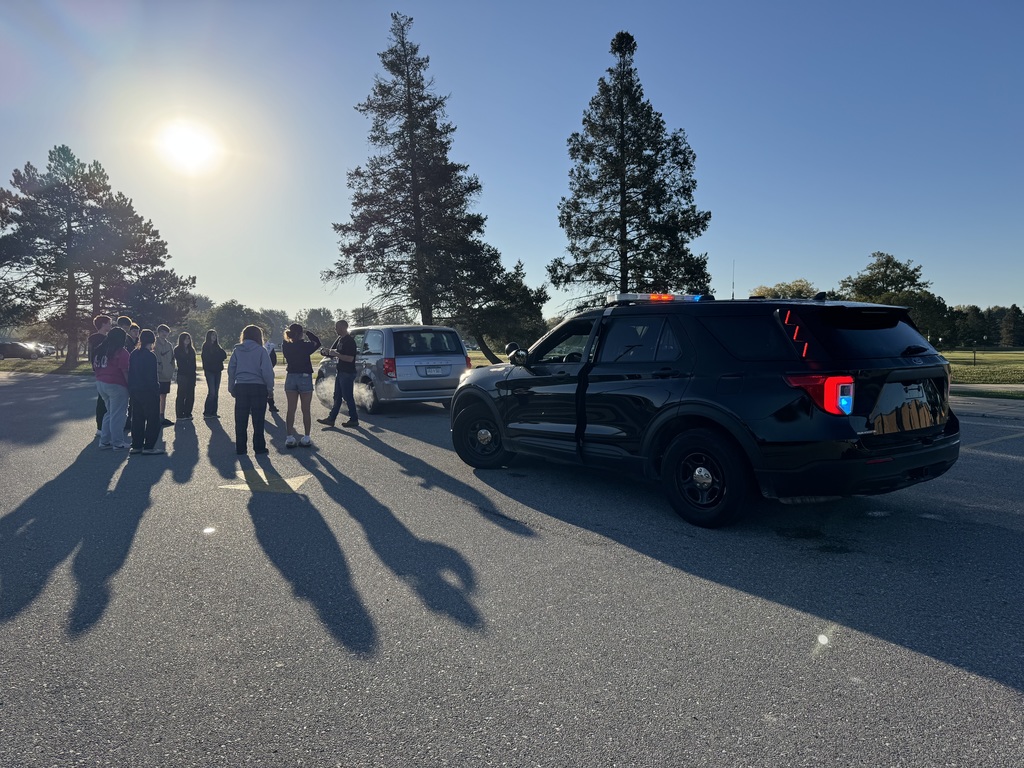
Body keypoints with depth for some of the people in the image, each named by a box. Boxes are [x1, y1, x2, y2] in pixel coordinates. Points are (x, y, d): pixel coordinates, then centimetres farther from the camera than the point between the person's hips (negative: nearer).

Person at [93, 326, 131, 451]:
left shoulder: (99, 350, 11)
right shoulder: (121, 352, -13)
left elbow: (95, 368, 15)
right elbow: (125, 371, -17)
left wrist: (100, 380, 21)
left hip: (101, 384, 8)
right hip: (116, 386, -8)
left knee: (110, 413, 19)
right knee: (117, 415, 0)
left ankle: (105, 441, 19)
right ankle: (118, 443, 5)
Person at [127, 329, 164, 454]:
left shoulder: (133, 355, 8)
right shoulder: (150, 356, -15)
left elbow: (130, 373, 11)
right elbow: (152, 377, -17)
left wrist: (131, 390, 16)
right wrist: (156, 391, -11)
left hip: (134, 391, 8)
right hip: (148, 392, -8)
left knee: (137, 419, 14)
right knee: (153, 420, 0)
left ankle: (136, 445, 18)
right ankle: (149, 446, 0)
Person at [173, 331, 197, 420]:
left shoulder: (191, 350, 15)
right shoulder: (177, 350, 1)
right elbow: (178, 362, -4)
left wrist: (193, 374, 7)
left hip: (191, 375, 5)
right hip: (182, 375, -5)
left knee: (190, 395, 4)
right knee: (181, 394, -4)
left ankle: (187, 413, 11)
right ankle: (180, 415, 2)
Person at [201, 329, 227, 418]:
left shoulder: (217, 346, 14)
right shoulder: (206, 346, -2)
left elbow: (224, 356, 3)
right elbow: (207, 358, -12)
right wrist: (218, 358, -5)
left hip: (217, 371, 6)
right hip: (210, 371, -6)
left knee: (216, 393, 5)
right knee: (212, 392, -11)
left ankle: (213, 412, 10)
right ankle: (206, 412, -5)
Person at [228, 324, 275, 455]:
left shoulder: (237, 350, 4)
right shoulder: (261, 350, -7)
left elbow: (231, 370, 6)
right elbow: (267, 371, -10)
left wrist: (232, 388, 12)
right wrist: (270, 386, 1)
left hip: (240, 387, 3)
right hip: (258, 387, -3)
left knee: (241, 420, 10)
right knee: (258, 420, 5)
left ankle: (240, 448, 13)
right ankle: (259, 447, 8)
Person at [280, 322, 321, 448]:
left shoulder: (285, 347, -4)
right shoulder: (306, 346, -14)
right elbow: (317, 342, 4)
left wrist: (289, 335, 10)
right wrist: (308, 332, 9)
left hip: (290, 378, 3)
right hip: (305, 378, -3)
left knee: (291, 410, 9)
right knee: (306, 410, 5)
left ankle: (290, 438, 9)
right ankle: (306, 438, 9)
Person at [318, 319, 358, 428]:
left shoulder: (349, 341, -16)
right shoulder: (339, 339, 12)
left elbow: (350, 358, -23)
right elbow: (333, 351, 21)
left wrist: (336, 354, -21)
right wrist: (328, 352, 0)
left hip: (348, 373, -10)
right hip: (340, 372, 10)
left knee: (348, 397, -2)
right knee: (337, 397, 12)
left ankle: (354, 419, 8)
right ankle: (331, 418, 17)